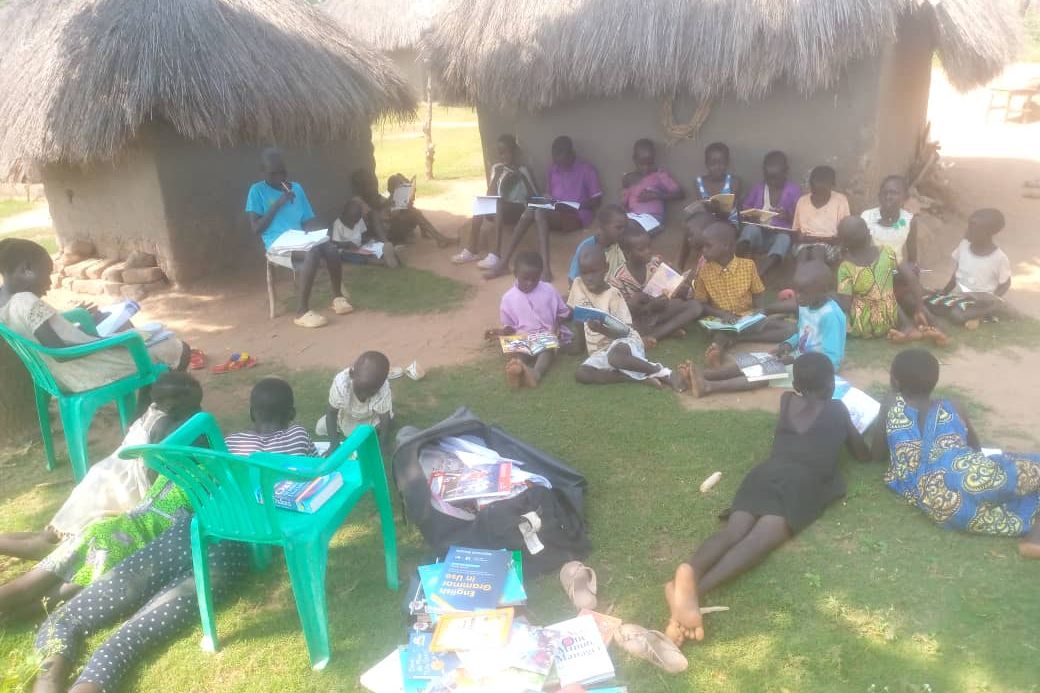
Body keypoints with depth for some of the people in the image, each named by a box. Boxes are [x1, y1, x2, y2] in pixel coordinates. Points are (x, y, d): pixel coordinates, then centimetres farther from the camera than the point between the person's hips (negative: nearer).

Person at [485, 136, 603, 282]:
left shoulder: (586, 170, -2)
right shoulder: (553, 169, 16)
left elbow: (597, 200, -5)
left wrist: (572, 207, -18)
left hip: (577, 217, -6)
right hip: (554, 214, 6)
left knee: (541, 213, -34)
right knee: (529, 211, -27)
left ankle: (545, 268, -47)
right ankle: (504, 263, -33)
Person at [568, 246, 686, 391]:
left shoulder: (612, 295, -10)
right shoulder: (577, 285, 3)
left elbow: (624, 332, -16)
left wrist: (602, 330, -32)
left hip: (625, 341, -5)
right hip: (601, 351, 5)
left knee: (615, 357, -43)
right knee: (581, 374, -28)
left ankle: (662, 372, -20)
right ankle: (640, 377, -22)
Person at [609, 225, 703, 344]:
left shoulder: (656, 263, -7)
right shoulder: (616, 279, -19)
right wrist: (649, 307, -28)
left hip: (658, 312, 5)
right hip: (636, 320, -5)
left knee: (695, 306, -13)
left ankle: (651, 336, -22)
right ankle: (669, 330, -14)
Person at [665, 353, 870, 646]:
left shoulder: (787, 401, 29)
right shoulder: (837, 409, 23)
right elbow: (864, 455, 34)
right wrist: (848, 433, 51)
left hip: (765, 473, 3)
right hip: (803, 482, -3)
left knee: (734, 530, -18)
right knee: (760, 538, -24)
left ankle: (690, 570, -51)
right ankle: (697, 588, -51)